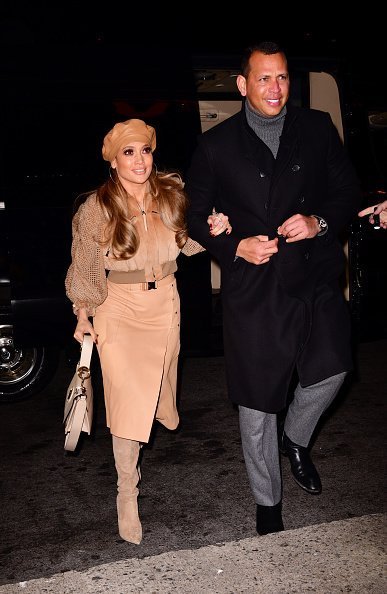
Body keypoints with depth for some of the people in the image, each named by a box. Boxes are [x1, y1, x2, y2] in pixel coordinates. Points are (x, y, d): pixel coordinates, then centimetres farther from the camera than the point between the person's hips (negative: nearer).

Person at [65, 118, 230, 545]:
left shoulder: (172, 194, -7)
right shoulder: (96, 209, -14)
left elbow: (186, 243, 8)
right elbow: (84, 266, -3)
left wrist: (212, 231, -12)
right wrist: (83, 316, -1)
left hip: (165, 305, 4)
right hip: (119, 309, -3)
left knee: (155, 386, 19)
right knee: (128, 399, -9)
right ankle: (127, 493, 3)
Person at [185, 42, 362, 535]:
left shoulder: (318, 128, 5)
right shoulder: (216, 146, 0)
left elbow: (348, 192, 9)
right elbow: (196, 217, 5)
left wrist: (320, 223, -11)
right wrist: (236, 248, -12)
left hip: (316, 278, 2)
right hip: (254, 289, -2)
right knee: (257, 402, 6)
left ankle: (295, 439, 30)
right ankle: (268, 504, 27)